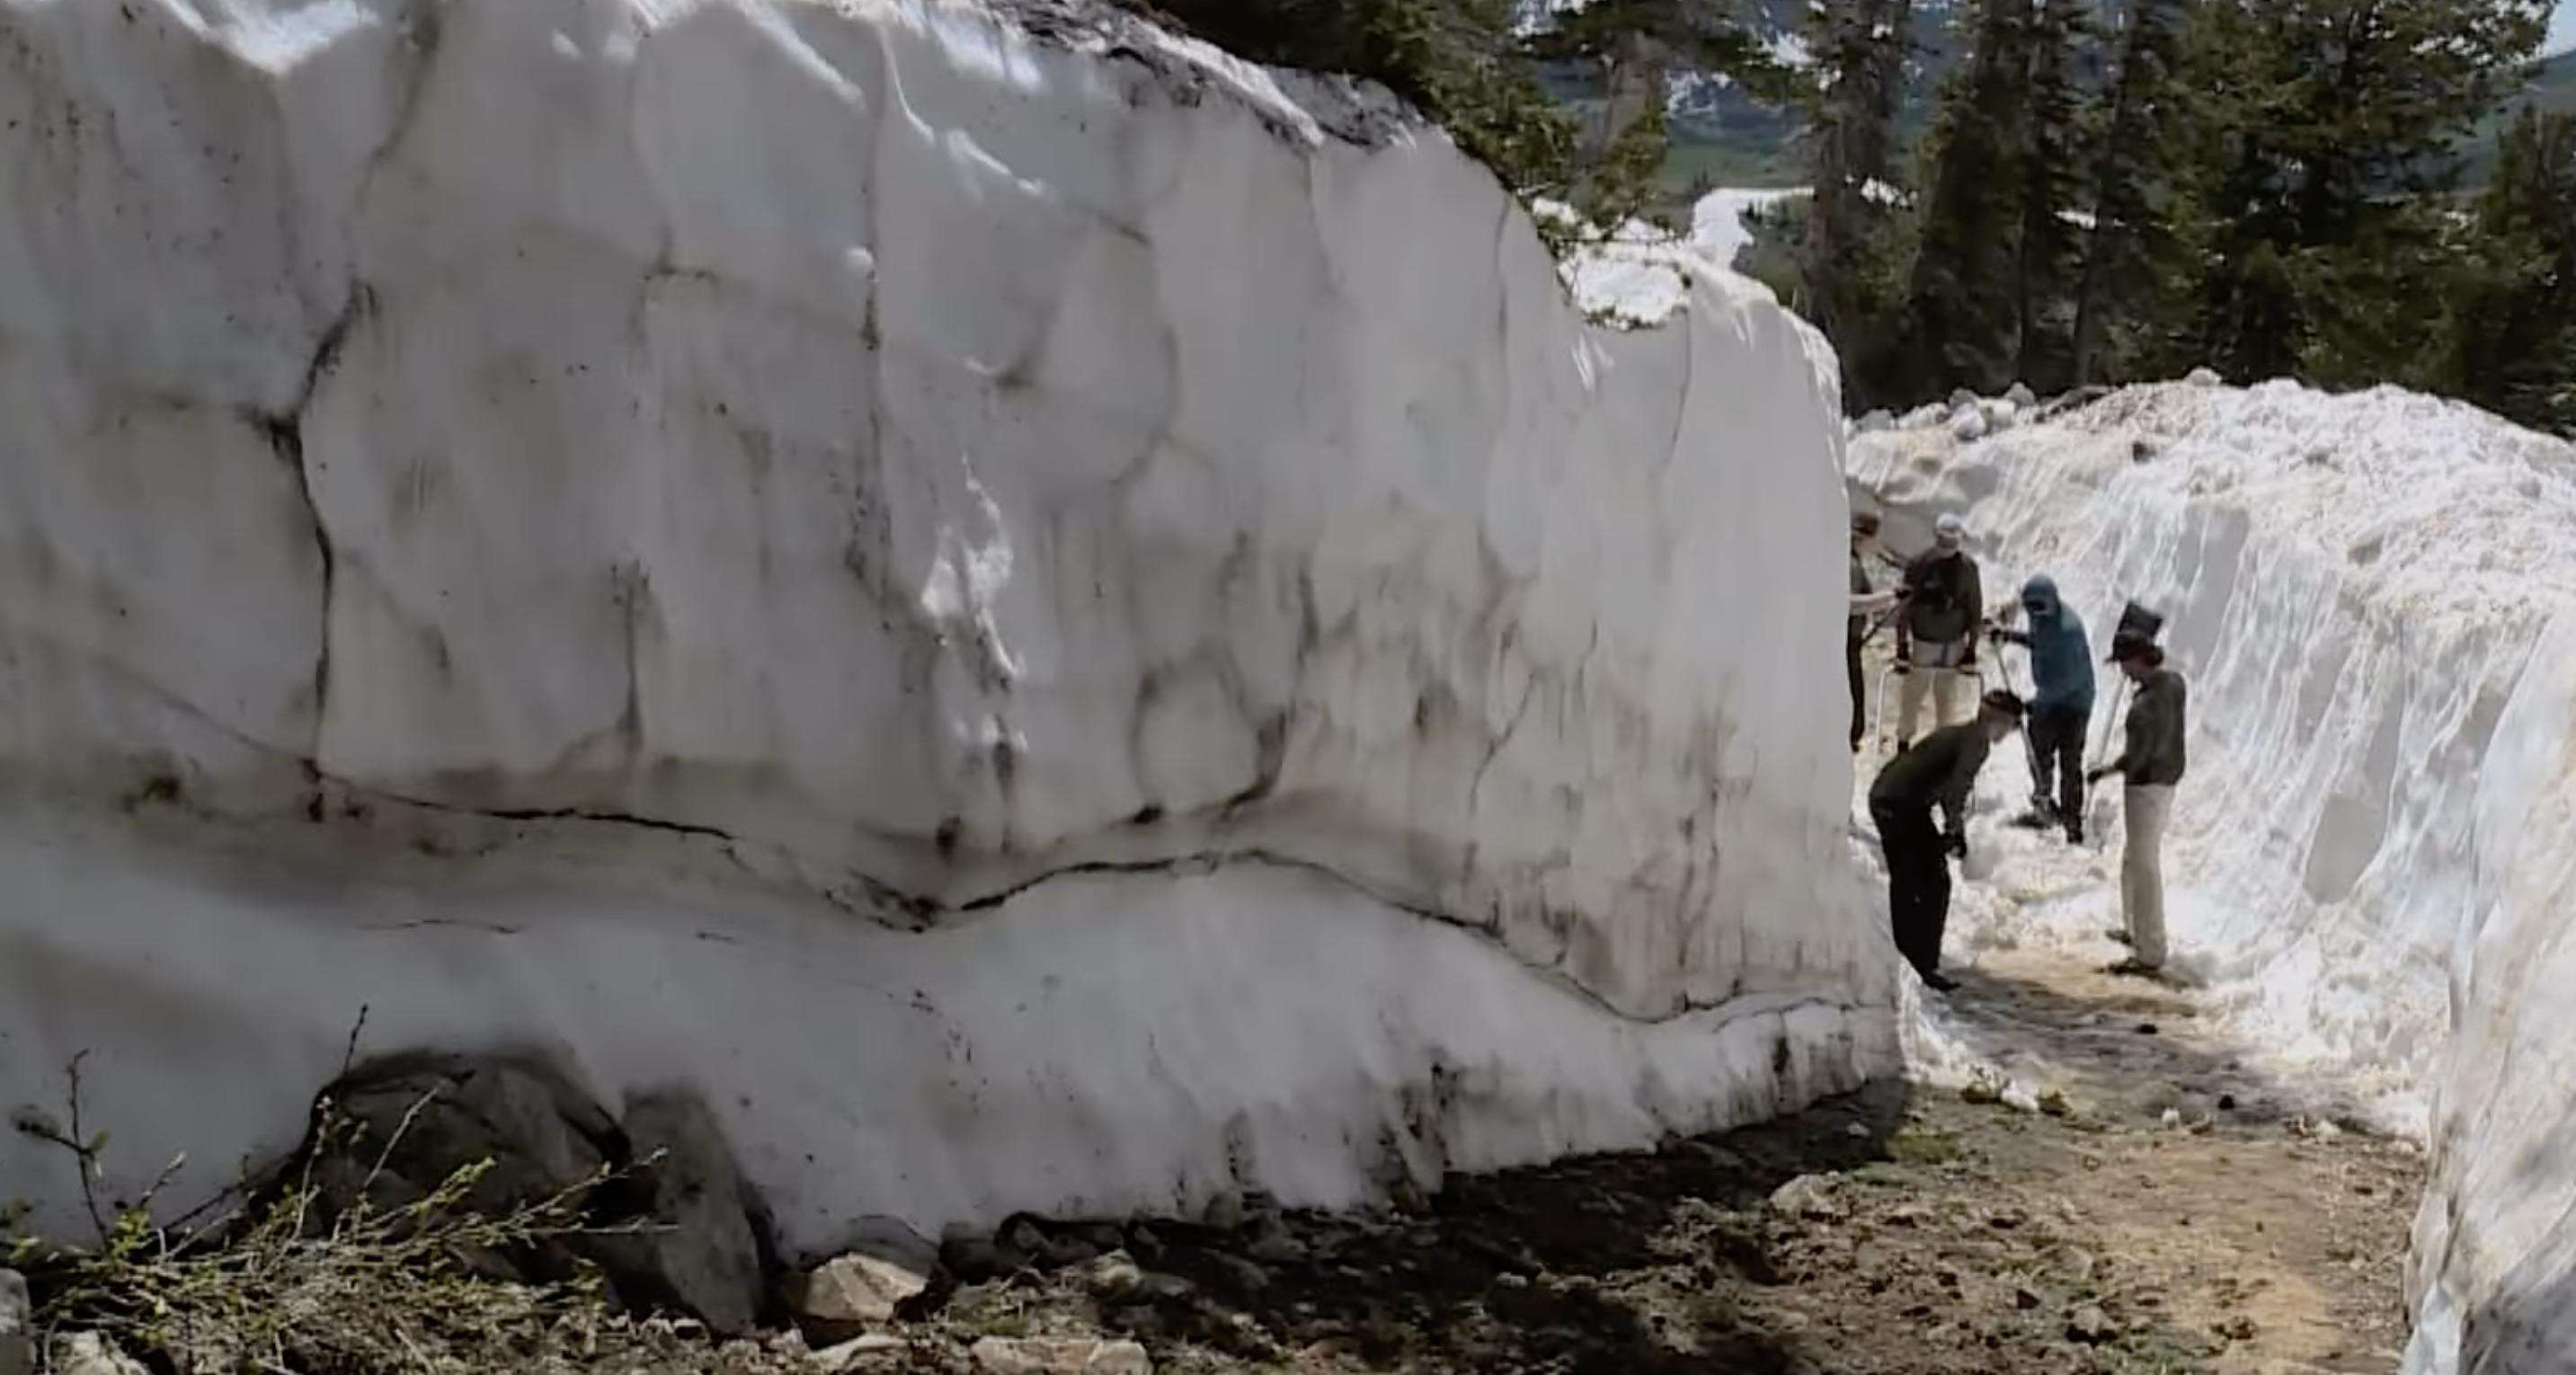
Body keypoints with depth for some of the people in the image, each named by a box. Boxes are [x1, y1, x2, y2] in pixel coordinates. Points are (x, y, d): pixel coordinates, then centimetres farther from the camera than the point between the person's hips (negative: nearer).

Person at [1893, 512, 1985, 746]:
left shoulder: (1968, 567, -6)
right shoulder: (1920, 565, -14)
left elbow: (1975, 609, 1)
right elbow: (1905, 606, -10)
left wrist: (1971, 649, 1)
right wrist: (1901, 647, -11)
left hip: (1955, 644, 2)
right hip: (1923, 643, -2)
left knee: (1946, 701, 14)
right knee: (1911, 699, 1)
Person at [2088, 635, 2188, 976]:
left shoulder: (2146, 704, -28)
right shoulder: (2173, 681, 0)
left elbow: (2136, 756, -26)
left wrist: (2105, 770, -9)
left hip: (2147, 784, -10)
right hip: (2169, 776, 10)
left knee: (2143, 866, -3)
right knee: (2135, 858, 24)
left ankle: (2150, 954, 3)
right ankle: (2135, 930, 39)